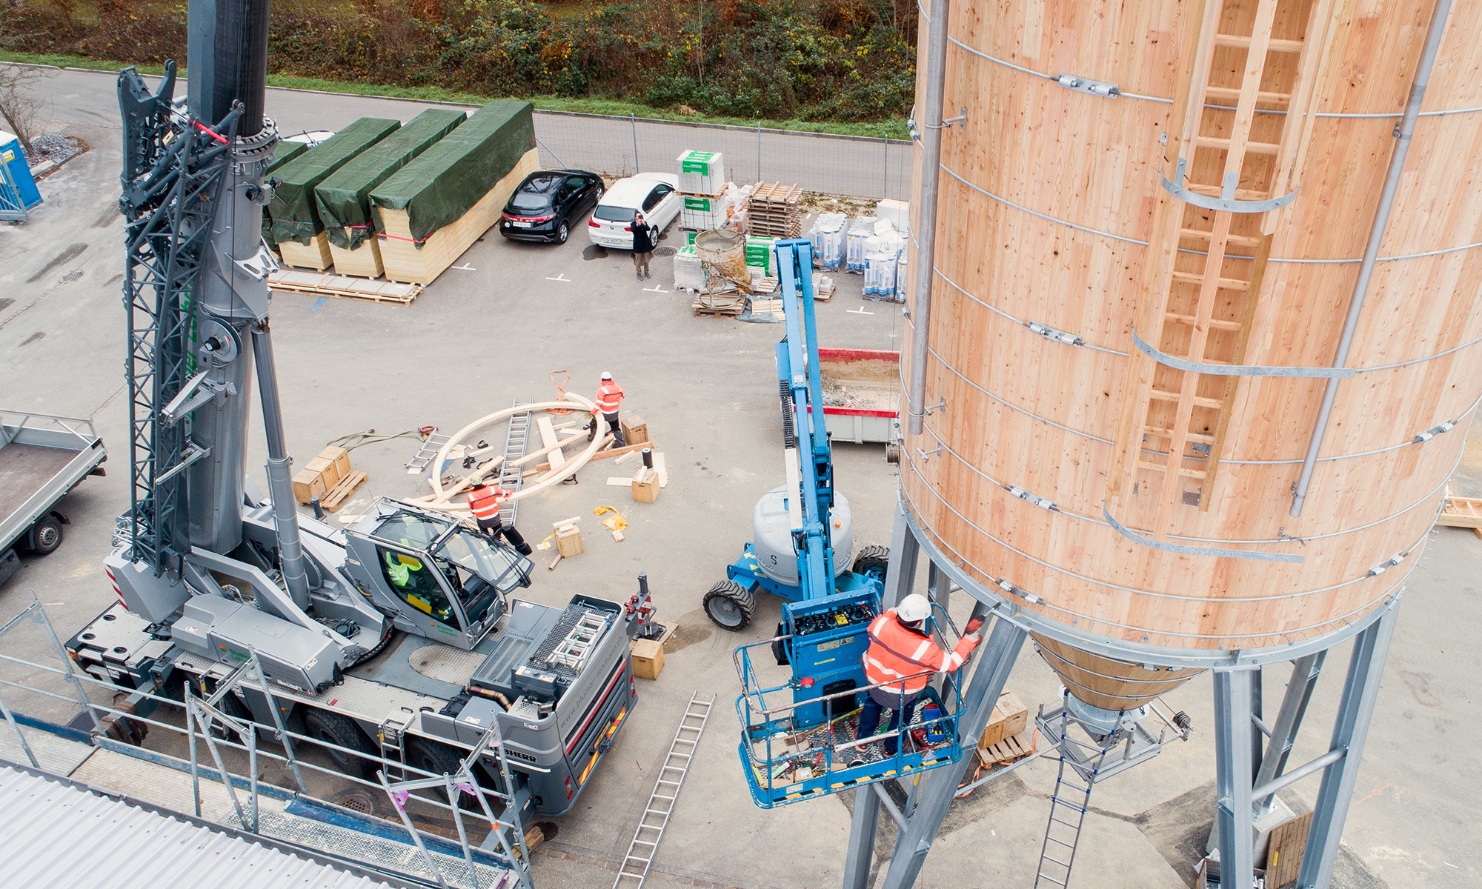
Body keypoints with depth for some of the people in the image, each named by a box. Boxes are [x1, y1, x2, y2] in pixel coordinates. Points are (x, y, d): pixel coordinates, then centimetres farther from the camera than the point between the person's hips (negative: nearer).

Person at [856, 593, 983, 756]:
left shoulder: (882, 622, -30)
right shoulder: (924, 648, -38)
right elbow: (950, 663, -24)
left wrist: (898, 610, 4)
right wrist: (970, 639, -20)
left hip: (874, 679, 3)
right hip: (901, 694, -3)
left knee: (872, 703, 35)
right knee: (901, 716, 30)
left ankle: (862, 738, 55)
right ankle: (891, 748, 54)